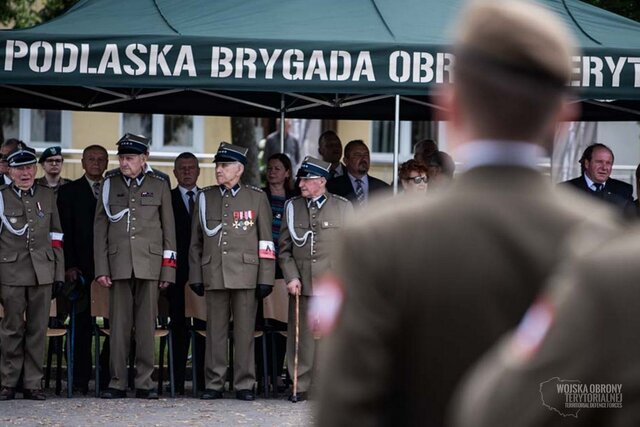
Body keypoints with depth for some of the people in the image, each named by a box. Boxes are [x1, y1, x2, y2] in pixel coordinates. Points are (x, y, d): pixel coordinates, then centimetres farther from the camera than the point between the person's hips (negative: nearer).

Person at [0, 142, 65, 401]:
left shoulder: (48, 197, 12)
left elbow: (56, 238, 13)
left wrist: (59, 273, 9)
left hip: (43, 272, 2)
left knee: (38, 329, 3)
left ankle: (33, 384, 9)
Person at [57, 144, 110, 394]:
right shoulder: (69, 192, 8)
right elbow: (65, 231, 2)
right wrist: (70, 266, -8)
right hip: (82, 268, -2)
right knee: (82, 324, 0)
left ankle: (108, 376, 3)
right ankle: (81, 380, 3)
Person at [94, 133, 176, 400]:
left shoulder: (159, 186, 8)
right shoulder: (109, 184, 10)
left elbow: (169, 229, 9)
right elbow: (100, 227, 9)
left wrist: (168, 270, 3)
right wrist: (101, 268, 1)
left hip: (149, 264, -1)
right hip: (118, 264, 1)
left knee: (147, 325, -1)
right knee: (119, 325, -1)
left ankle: (145, 383, 3)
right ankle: (117, 383, 3)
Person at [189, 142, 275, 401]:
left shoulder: (257, 197, 5)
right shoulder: (204, 197, 11)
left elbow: (266, 243, 3)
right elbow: (196, 241, 14)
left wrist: (266, 279, -2)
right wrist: (195, 276, 8)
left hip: (245, 275, -2)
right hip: (214, 277, 2)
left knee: (245, 331, 0)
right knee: (215, 331, 3)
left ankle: (245, 385, 5)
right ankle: (214, 384, 8)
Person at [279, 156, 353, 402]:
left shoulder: (343, 208, 5)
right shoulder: (292, 207, 11)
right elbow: (284, 248, 11)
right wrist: (291, 277, -1)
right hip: (301, 285, 2)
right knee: (302, 338, 0)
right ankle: (301, 386, 7)